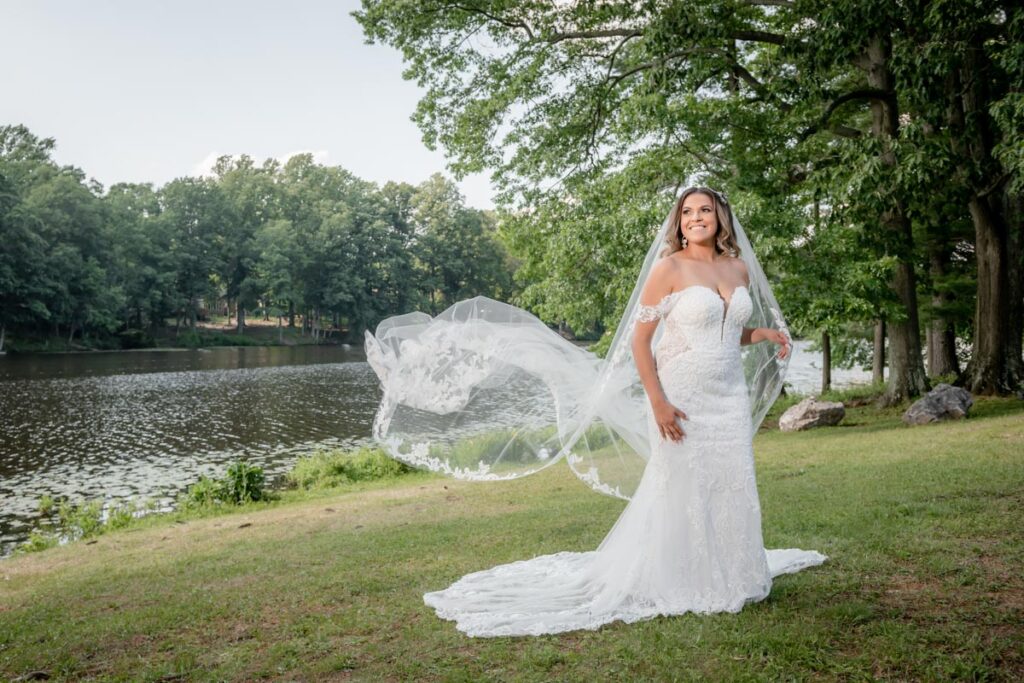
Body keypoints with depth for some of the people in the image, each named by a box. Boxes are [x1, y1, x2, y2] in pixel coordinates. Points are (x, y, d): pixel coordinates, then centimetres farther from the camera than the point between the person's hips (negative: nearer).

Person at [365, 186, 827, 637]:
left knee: (731, 488, 12)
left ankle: (729, 578, 30)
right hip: (682, 398, -5)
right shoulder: (668, 267, -10)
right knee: (681, 491, 3)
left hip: (730, 398, 6)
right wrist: (657, 402, -19)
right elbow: (639, 339, -12)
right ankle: (681, 586, 20)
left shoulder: (740, 268, 9)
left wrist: (763, 335, 1)